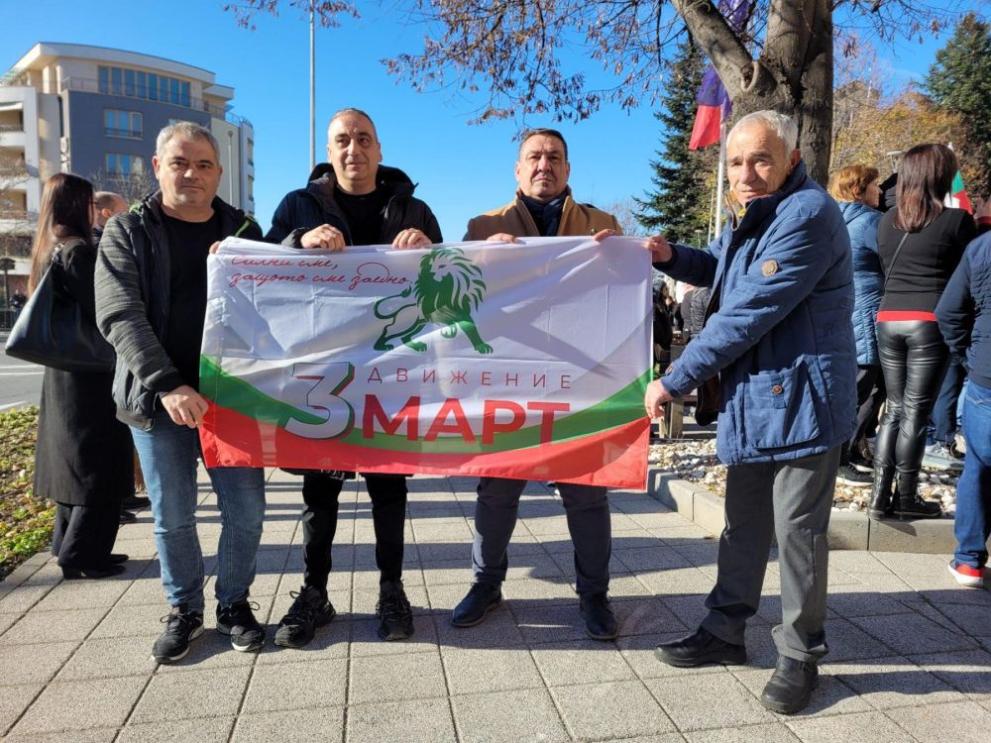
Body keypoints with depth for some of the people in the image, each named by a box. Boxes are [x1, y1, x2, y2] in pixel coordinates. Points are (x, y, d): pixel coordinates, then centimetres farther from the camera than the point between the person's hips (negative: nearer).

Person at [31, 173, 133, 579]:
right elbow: (98, 312, -21)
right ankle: (80, 554, 5)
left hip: (62, 375, 9)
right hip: (90, 375, -9)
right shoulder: (78, 251, -16)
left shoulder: (48, 251, 12)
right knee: (97, 467, -1)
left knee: (73, 462, 16)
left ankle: (70, 546, 25)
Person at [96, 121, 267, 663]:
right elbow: (120, 317, -8)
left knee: (246, 509, 3)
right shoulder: (127, 231, 4)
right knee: (173, 515, 8)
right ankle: (184, 610, 29)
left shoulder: (243, 230, 10)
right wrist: (166, 384, -21)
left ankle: (234, 603, 25)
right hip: (158, 397, -1)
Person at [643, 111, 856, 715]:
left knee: (797, 530, 2)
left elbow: (745, 316, -22)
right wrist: (670, 256, 6)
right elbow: (721, 270, 29)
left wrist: (673, 383, -16)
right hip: (752, 399, 9)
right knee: (743, 523, 16)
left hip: (802, 400, -9)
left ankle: (800, 656, 21)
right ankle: (725, 632, 31)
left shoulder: (807, 215, -18)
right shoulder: (757, 216, 13)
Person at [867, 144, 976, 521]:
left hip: (888, 320, 5)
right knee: (915, 413, 1)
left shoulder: (887, 221, 10)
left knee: (895, 409, 12)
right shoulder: (956, 220, -5)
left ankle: (879, 496, 11)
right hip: (929, 322, -5)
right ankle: (906, 498, 10)